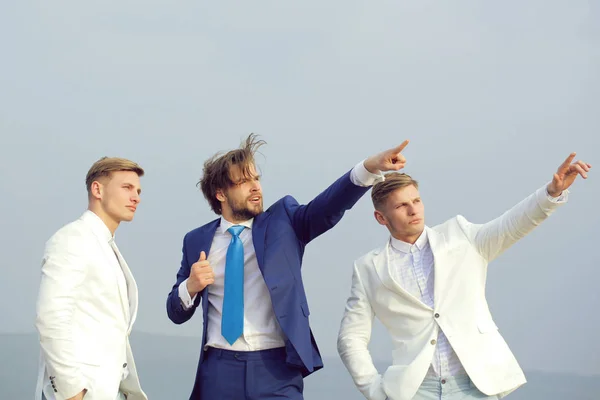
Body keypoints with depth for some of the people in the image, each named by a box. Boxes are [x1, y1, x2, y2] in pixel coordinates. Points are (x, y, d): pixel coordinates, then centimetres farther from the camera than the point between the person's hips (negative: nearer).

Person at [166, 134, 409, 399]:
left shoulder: (283, 221, 6)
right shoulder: (197, 241, 9)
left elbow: (327, 207, -13)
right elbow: (176, 313, 13)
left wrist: (370, 167, -29)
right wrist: (191, 287, -9)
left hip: (276, 369, -1)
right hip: (219, 369, 1)